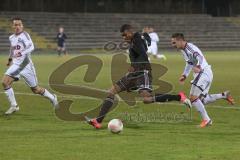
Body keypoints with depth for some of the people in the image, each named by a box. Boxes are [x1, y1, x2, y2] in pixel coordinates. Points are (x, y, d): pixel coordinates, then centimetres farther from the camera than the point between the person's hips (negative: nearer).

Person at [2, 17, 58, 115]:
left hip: (26, 65, -6)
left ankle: (52, 97, 30)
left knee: (35, 89, 4)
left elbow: (31, 47, -28)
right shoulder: (11, 38, 8)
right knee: (5, 82, -16)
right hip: (15, 65, 6)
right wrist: (10, 59, 36)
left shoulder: (24, 35, -13)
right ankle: (13, 106, -7)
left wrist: (22, 53, -42)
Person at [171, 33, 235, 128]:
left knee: (193, 98, -13)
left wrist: (199, 67, -53)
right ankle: (224, 95, 21)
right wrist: (184, 75, 20)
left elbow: (200, 57, -35)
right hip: (200, 74, 10)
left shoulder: (190, 48, -18)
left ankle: (206, 119, -5)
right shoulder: (183, 50, 13)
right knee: (202, 100, 13)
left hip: (204, 73, -10)